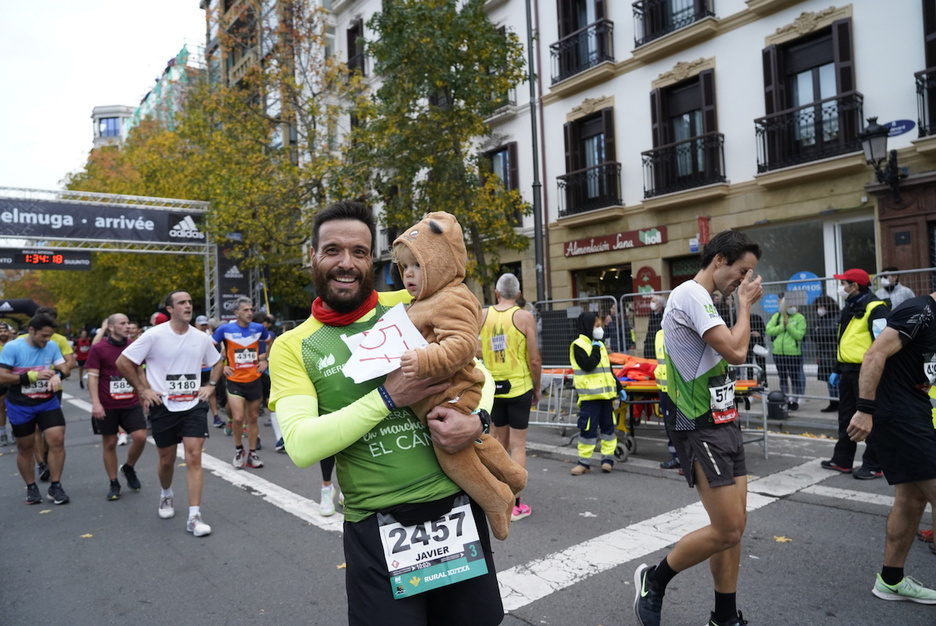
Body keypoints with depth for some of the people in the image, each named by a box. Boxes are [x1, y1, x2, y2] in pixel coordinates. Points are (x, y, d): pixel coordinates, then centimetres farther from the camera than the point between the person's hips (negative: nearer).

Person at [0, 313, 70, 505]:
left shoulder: (52, 346, -4)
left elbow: (64, 368, 1)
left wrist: (58, 375, -23)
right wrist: (32, 376, -22)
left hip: (48, 402, 2)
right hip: (20, 406, -2)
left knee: (57, 440, -9)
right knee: (25, 447, 11)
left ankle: (55, 487, 4)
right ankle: (31, 488, 28)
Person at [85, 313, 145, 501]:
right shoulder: (98, 349, -4)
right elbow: (92, 376, -7)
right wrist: (95, 402, -15)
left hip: (132, 403, 3)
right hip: (107, 406, -3)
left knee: (140, 436, -7)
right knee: (109, 443, 6)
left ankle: (129, 468, 21)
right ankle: (114, 483, 20)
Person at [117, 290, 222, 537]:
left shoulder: (201, 338, 2)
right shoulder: (154, 335, -9)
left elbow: (218, 362, 20)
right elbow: (123, 362, -5)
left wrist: (211, 385, 7)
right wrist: (143, 390, -6)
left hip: (193, 405, 1)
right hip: (163, 406, -1)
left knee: (194, 456, -9)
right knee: (167, 460, 13)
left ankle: (194, 517, -5)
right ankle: (166, 495, 44)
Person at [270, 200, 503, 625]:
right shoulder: (293, 346, -1)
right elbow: (300, 445, -13)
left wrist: (477, 419, -13)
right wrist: (388, 397, -21)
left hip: (457, 509, 2)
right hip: (376, 528, -2)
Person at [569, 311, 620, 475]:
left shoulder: (600, 345, 15)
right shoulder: (578, 345, -8)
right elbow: (588, 365, -22)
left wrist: (619, 388, 20)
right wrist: (596, 350, -12)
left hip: (606, 394, 7)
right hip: (589, 395, -7)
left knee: (608, 426, 9)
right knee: (588, 428, -4)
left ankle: (608, 458, 18)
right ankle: (584, 462, 5)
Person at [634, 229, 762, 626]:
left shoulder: (704, 301, 17)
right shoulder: (690, 295, -15)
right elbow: (736, 352, -21)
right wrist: (744, 303, -9)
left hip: (723, 423, 10)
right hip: (700, 428, -10)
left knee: (734, 526, 11)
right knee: (727, 530, -7)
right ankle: (653, 581, 12)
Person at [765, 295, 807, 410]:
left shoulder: (800, 318, -1)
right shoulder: (777, 316, 9)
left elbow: (799, 335, -11)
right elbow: (769, 330, -1)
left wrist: (788, 325, -15)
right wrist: (782, 326, -10)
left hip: (793, 353, -4)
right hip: (778, 352, 4)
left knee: (795, 377, 2)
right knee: (783, 378, 13)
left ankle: (795, 400, 14)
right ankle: (785, 400, 25)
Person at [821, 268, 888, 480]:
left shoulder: (874, 308, -12)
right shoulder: (848, 309, 17)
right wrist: (837, 370, 22)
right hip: (848, 371, 9)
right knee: (846, 418, 14)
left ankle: (873, 466, 7)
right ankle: (842, 461, 24)